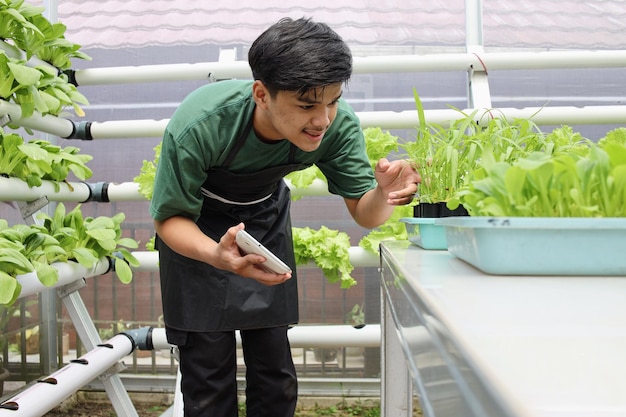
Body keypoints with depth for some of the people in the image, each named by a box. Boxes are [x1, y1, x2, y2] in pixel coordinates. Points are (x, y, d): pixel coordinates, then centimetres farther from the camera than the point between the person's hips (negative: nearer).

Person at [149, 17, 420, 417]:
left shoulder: (339, 125, -27)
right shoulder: (198, 126, -36)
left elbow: (364, 212, -17)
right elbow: (170, 217, -24)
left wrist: (384, 195, -42)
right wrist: (217, 256, -46)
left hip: (265, 219, 3)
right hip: (197, 227, -2)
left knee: (275, 370, 2)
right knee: (208, 371, -6)